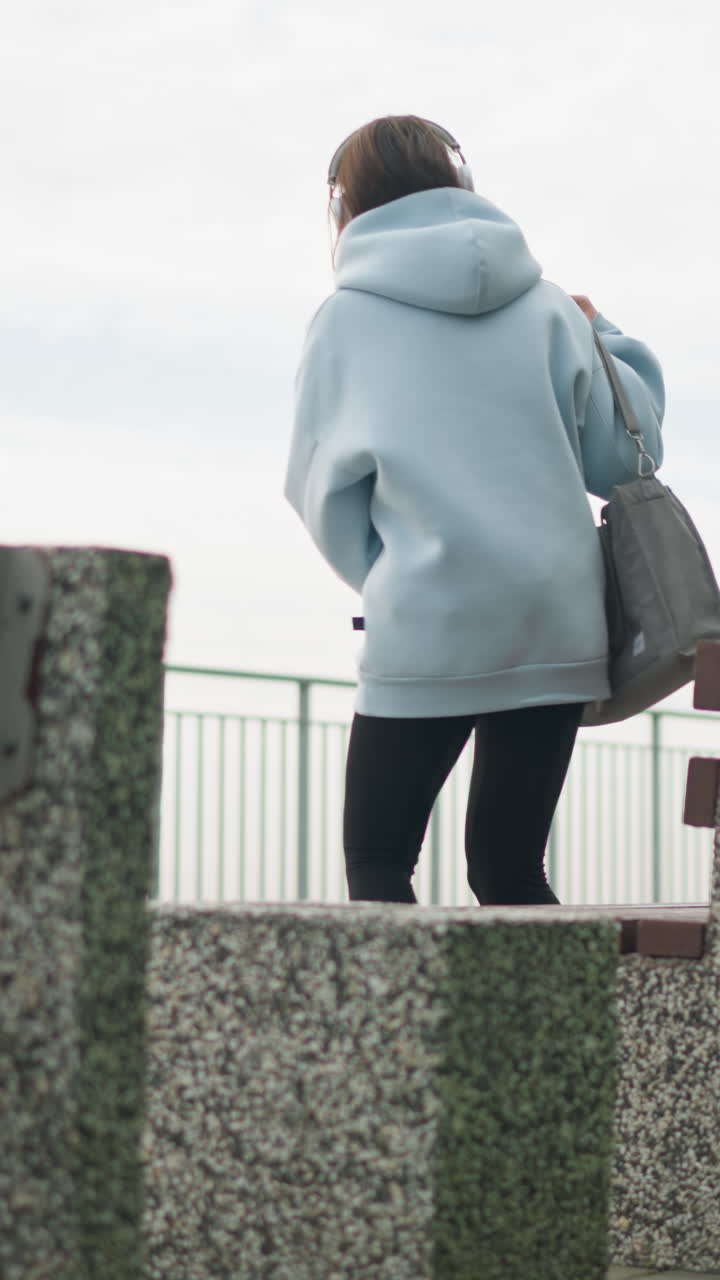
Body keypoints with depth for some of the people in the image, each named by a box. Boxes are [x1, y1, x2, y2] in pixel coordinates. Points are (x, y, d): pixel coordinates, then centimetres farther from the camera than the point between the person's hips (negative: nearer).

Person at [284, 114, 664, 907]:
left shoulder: (345, 319, 1)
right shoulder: (546, 305, 5)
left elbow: (323, 493, 5)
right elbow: (622, 459, 6)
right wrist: (604, 341, 22)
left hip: (426, 637, -3)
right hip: (559, 631, 3)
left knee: (377, 862, 10)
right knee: (508, 867, 13)